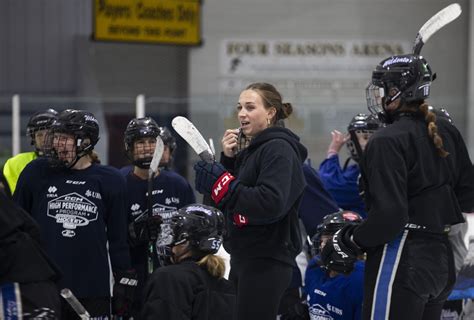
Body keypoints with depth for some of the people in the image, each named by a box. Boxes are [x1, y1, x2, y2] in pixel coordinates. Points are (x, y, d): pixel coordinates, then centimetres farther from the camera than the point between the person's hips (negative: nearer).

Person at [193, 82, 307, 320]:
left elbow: (272, 203, -24)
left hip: (267, 262, -9)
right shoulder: (250, 149, 17)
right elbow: (231, 202, 19)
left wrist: (222, 184, -21)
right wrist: (227, 160, 5)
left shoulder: (279, 149, -11)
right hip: (244, 258, 9)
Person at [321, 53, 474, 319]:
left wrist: (351, 243, -8)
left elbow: (390, 213, -21)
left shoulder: (388, 141, -16)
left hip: (402, 262, -9)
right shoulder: (447, 132, 8)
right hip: (443, 261, 9)